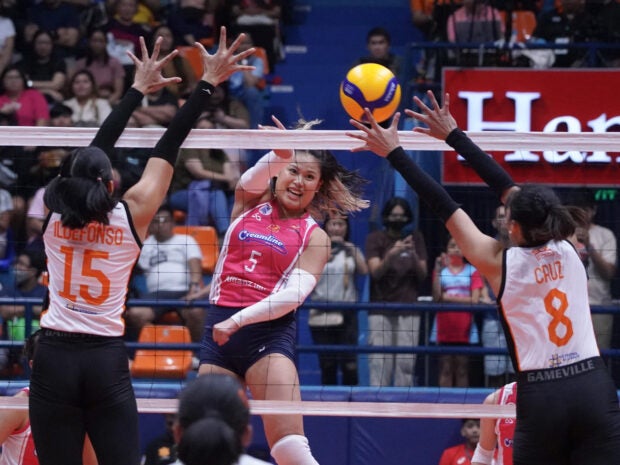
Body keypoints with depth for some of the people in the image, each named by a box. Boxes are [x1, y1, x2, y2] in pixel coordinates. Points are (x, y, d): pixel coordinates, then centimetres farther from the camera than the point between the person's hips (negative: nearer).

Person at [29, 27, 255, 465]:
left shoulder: (56, 216, 1)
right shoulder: (132, 216, -4)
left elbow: (96, 148, 14)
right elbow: (168, 147, 1)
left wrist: (138, 89, 24)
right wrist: (207, 84, 7)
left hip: (54, 360, 1)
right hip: (107, 362, -1)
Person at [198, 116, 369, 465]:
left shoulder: (314, 236, 4)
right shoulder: (251, 203, 11)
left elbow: (295, 293, -9)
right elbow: (252, 180, -12)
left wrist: (238, 320, -20)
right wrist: (282, 152, -34)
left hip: (270, 332, -4)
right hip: (219, 326, 4)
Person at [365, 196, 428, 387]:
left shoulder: (415, 238, 10)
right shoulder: (375, 239, 5)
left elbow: (422, 276, 7)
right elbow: (375, 272, -7)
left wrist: (414, 255, -12)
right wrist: (391, 254, -24)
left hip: (408, 309, 2)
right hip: (381, 310, -2)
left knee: (406, 362, -5)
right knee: (379, 360, -9)